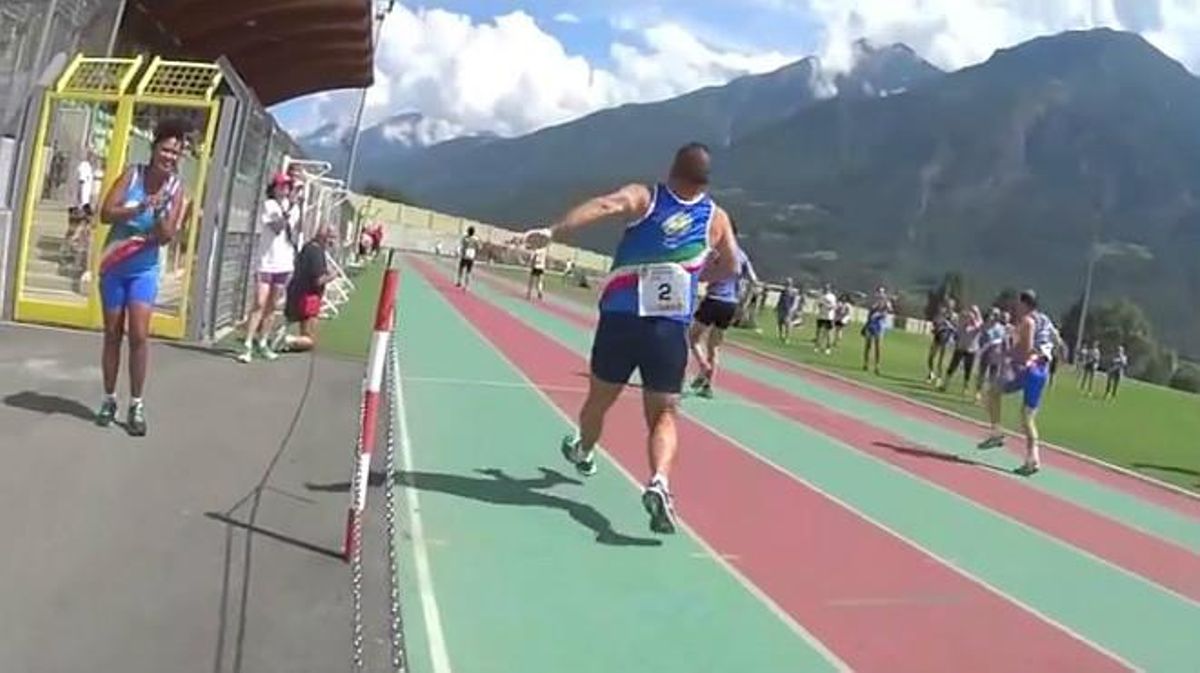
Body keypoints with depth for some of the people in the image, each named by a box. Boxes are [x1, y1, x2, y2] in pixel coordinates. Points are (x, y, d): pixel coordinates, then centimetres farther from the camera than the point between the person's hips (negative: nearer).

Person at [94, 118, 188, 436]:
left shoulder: (176, 188, -7)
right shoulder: (132, 174, -8)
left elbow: (166, 236, -9)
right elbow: (106, 213, -15)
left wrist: (160, 211, -26)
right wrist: (140, 208, -27)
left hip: (144, 269, 0)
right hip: (114, 265, 0)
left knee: (139, 334, -10)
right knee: (112, 334, 9)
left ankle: (137, 405, -1)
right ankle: (109, 399, 20)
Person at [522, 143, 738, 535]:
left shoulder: (643, 197, 1)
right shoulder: (716, 219, 7)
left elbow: (605, 205, -19)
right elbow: (730, 268, 19)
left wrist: (553, 233, -28)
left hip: (620, 319, 0)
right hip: (671, 329, 0)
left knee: (600, 398, 21)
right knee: (663, 416, 4)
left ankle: (583, 451, 48)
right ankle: (659, 481, -22)